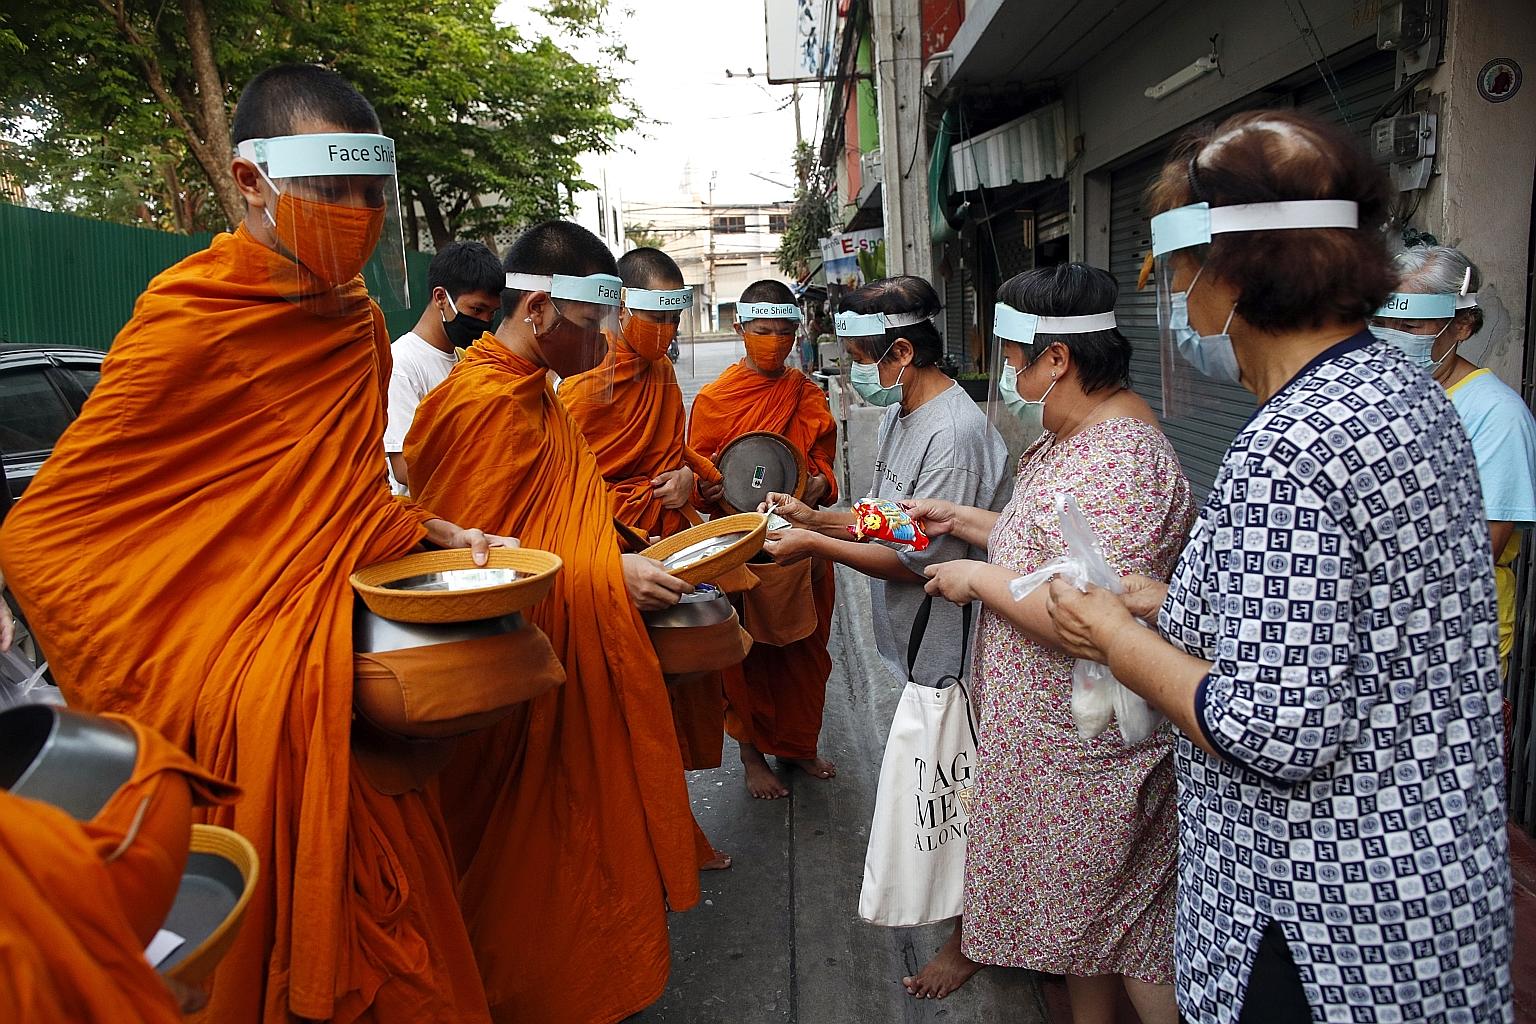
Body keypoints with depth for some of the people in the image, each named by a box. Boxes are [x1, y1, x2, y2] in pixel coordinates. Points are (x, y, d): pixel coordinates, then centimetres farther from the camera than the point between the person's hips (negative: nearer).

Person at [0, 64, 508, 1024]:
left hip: (346, 658, 6)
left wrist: (435, 533, 6)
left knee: (385, 926, 11)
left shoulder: (357, 322, 9)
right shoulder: (191, 316, -12)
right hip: (246, 685, -6)